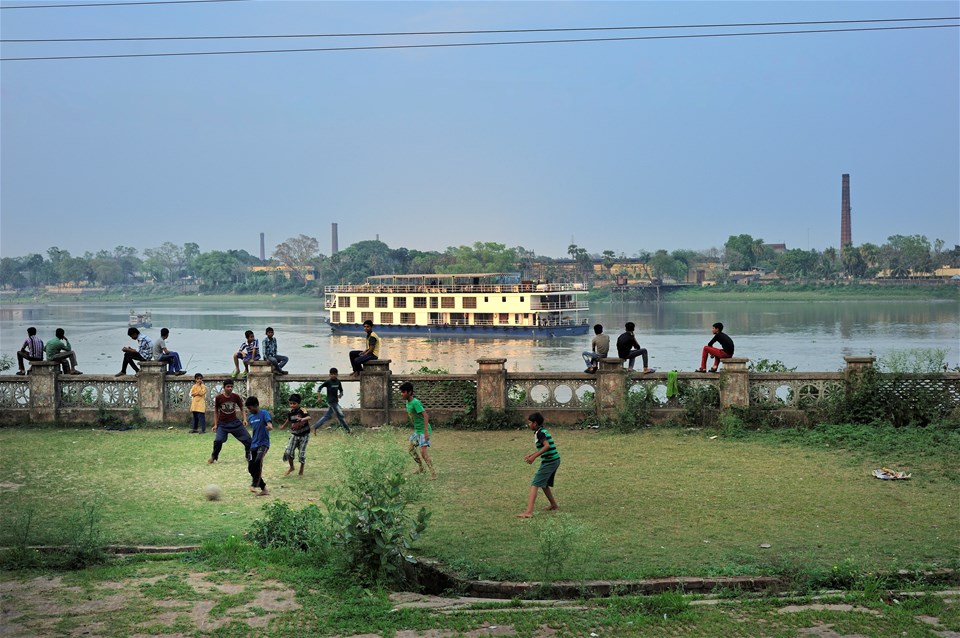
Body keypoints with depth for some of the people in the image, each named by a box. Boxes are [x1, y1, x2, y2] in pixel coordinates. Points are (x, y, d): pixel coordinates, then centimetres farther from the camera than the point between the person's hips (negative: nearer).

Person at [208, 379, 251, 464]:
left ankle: (249, 456, 21)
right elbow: (216, 411, 2)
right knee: (218, 440, -20)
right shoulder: (218, 398, -9)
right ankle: (213, 457, 7)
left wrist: (244, 419, -10)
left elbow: (242, 409, 4)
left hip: (235, 422, 2)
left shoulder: (236, 397, -5)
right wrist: (215, 424, -1)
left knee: (247, 439, -1)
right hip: (222, 424, -2)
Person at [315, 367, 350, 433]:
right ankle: (347, 430, 2)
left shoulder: (338, 382, 7)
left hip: (336, 401, 7)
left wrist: (340, 394, -2)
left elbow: (341, 390, 19)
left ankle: (316, 427, 19)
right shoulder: (328, 382, -10)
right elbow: (320, 388, -5)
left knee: (328, 416, 12)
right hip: (331, 402, -7)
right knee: (340, 415, -4)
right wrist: (319, 397, -9)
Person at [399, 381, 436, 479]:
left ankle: (433, 473, -11)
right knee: (411, 450, 17)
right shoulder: (408, 402, 5)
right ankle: (420, 468, 35)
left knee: (423, 452, -16)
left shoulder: (415, 403, -22)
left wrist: (426, 431, -31)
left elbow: (425, 416, -27)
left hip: (423, 430, -10)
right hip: (417, 430, 10)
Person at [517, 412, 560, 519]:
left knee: (535, 485, -13)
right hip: (554, 460, 10)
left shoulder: (539, 433, -13)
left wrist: (534, 456, -25)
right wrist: (532, 454, 21)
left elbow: (547, 446, -26)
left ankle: (529, 512, -22)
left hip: (549, 462, -10)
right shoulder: (543, 431, 15)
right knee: (544, 484, 26)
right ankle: (554, 505, 39)